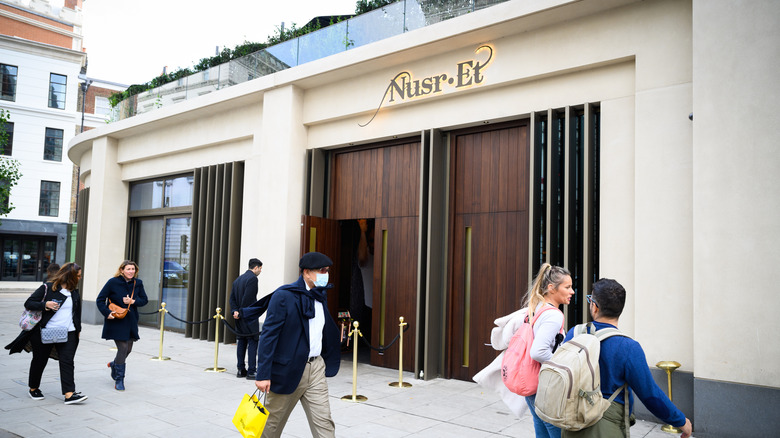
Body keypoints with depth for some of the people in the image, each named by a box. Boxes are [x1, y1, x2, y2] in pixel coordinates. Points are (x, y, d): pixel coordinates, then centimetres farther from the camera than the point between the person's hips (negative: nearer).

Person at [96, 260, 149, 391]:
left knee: (128, 348, 12)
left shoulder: (138, 283, 2)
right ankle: (119, 380, 4)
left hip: (131, 321, 5)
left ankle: (114, 364, 45)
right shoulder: (113, 282, -9)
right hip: (116, 321, -5)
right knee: (122, 348, -11)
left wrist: (133, 301, -11)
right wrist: (107, 312, -15)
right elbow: (100, 299, -3)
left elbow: (144, 300, 8)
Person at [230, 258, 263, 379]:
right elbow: (247, 298, -20)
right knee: (253, 342, -4)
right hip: (250, 317, -8)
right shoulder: (253, 278, -13)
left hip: (240, 318, 8)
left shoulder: (238, 279, 15)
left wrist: (235, 311, -1)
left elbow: (232, 298, 10)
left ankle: (241, 370, 16)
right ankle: (251, 372, -5)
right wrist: (241, 313, -12)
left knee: (241, 342, 12)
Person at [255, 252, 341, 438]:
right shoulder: (283, 296, -14)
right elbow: (268, 334, -16)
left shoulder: (321, 295, 9)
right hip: (288, 370, -5)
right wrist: (263, 374, -19)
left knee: (324, 422, 2)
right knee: (272, 423, 12)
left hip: (316, 367, 6)